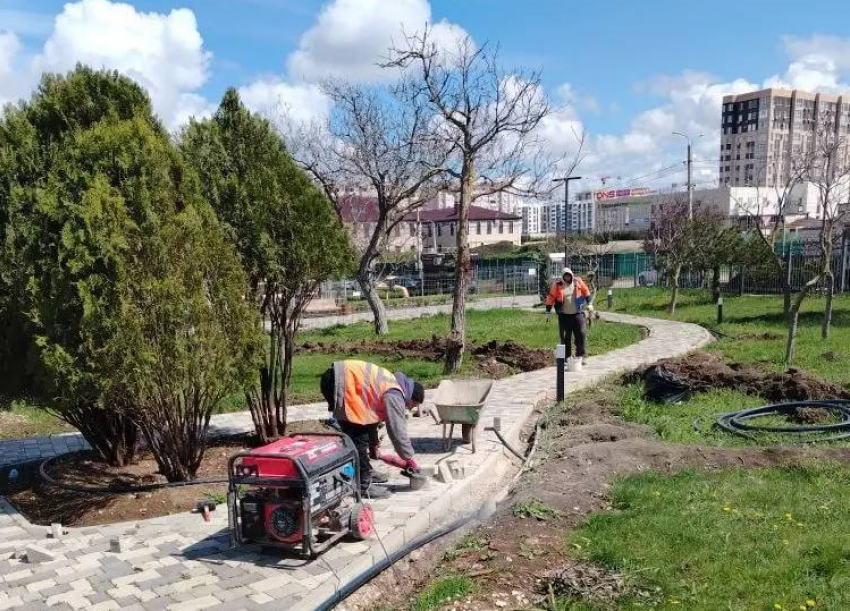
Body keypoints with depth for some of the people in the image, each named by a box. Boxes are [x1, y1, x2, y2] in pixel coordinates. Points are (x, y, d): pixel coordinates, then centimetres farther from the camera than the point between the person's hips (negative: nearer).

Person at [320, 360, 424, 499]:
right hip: (337, 383, -11)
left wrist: (373, 445, 33)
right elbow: (397, 430, -11)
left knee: (362, 432, 20)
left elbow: (374, 414, 26)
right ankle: (363, 484, -2)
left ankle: (365, 472, 32)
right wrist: (409, 459, 1)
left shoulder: (393, 384, 17)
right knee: (359, 437, -9)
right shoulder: (394, 395, -12)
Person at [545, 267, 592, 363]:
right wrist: (548, 312, 1)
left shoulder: (578, 282, -1)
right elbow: (551, 298, 1)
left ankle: (581, 355, 5)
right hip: (564, 315, 0)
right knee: (565, 337, 5)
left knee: (581, 334, -5)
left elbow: (586, 292, 12)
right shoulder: (557, 285, -4)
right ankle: (566, 357, 13)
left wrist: (589, 303, 10)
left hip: (577, 314, 0)